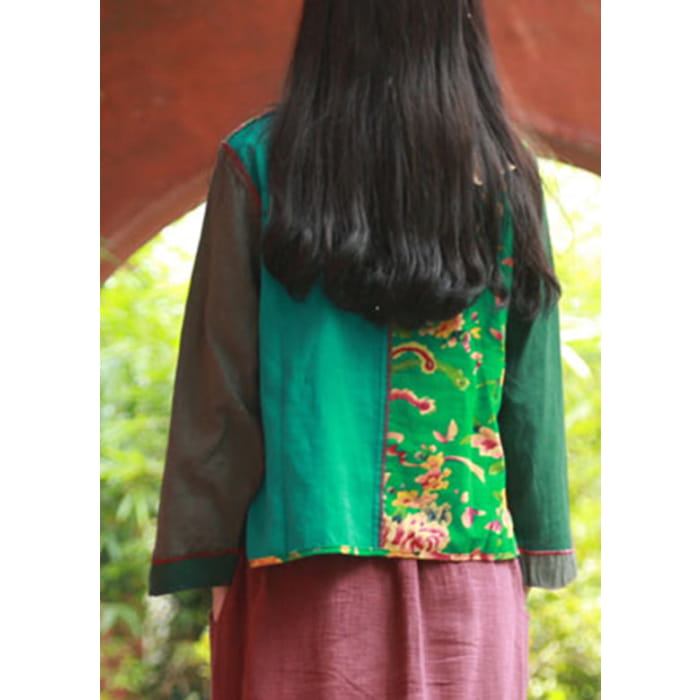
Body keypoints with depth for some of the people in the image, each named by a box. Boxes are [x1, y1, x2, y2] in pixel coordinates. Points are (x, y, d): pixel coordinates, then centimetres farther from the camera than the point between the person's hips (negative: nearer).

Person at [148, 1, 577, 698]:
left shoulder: (256, 162, -3)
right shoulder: (506, 175, 2)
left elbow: (221, 382, -3)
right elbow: (531, 391, 6)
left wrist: (211, 560, 3)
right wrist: (535, 556, 13)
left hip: (307, 566, -1)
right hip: (470, 568, 2)